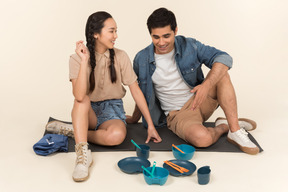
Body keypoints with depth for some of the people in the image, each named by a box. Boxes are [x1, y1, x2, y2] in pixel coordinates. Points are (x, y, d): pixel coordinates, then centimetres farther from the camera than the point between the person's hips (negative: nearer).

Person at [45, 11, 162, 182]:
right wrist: (85, 60, -31)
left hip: (112, 109, 0)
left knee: (117, 135, -34)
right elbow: (79, 96, -27)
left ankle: (75, 130, -13)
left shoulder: (120, 56, -7)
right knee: (83, 100, -35)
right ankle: (83, 154, -36)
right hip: (87, 112, 0)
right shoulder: (77, 58, -11)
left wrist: (150, 125, -6)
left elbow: (136, 91, -4)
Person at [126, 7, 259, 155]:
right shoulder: (141, 60, -6)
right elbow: (143, 93, 11)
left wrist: (206, 85, -36)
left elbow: (224, 58, -19)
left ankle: (235, 131, -22)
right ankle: (223, 126, 0)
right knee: (202, 138, -36)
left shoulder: (189, 46, -8)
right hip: (177, 114, -2)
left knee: (221, 74, -26)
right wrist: (135, 118, 21)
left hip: (199, 101, 2)